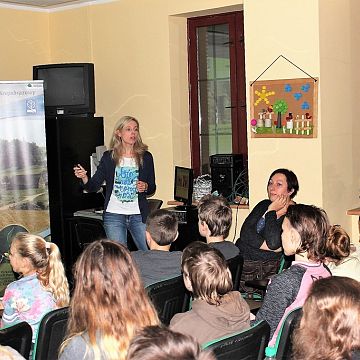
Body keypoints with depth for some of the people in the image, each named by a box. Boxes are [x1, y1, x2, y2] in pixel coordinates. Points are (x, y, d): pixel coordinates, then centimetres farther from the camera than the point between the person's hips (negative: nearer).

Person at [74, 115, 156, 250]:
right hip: (114, 215, -1)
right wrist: (84, 178, -21)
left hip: (139, 215, 1)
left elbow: (152, 188, 12)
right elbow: (94, 186, -1)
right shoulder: (109, 157, 2)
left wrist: (146, 187, -11)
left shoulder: (146, 157, 4)